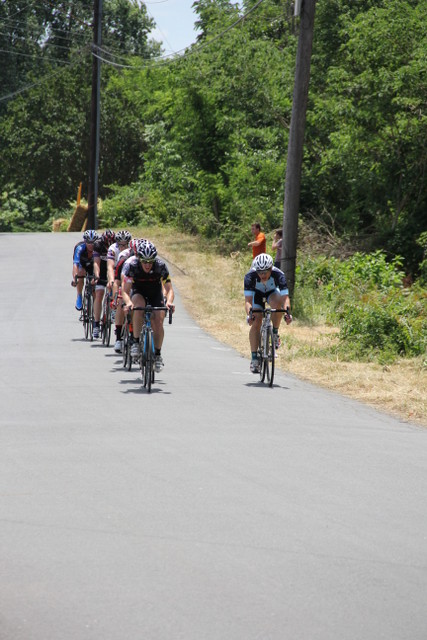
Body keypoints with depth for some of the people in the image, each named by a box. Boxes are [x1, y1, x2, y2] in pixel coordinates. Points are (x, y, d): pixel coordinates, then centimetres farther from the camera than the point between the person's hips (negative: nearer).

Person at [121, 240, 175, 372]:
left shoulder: (160, 265, -28)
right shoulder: (131, 265, -30)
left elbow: (169, 289, -28)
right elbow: (125, 290, -30)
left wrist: (169, 302, -49)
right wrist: (128, 302, -51)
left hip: (156, 293, 1)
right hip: (138, 292, -1)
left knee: (158, 322, -19)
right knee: (139, 306, -35)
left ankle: (158, 354, 3)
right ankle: (136, 342, -22)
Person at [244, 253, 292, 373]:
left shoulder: (278, 274, -36)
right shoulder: (250, 276, -35)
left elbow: (285, 297, -41)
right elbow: (248, 300, -39)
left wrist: (287, 311, -59)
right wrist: (249, 313, -58)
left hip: (272, 292, 0)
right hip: (257, 293, 0)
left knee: (277, 303, -36)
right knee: (256, 323, -16)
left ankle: (275, 333, -14)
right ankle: (254, 358, -10)